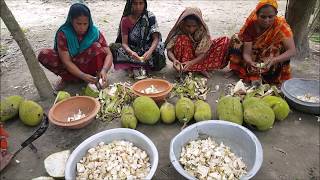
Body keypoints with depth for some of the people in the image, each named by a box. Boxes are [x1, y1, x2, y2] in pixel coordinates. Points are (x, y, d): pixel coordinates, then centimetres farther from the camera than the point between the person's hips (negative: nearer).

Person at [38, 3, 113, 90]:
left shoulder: (95, 32, -16)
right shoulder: (63, 33, -20)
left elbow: (109, 54, -20)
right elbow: (66, 61, -24)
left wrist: (104, 70, -39)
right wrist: (83, 76, -39)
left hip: (87, 65, 0)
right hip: (70, 67, 1)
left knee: (97, 47, -28)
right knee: (43, 54, -22)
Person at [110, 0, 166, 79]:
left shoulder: (150, 17, -10)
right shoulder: (125, 20, -8)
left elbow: (156, 38, -16)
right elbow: (124, 43, -14)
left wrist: (150, 51, -37)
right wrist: (131, 53, -37)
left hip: (147, 49, -1)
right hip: (132, 50, 1)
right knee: (114, 47, -27)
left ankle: (135, 66, -15)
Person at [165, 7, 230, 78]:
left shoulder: (203, 30, -20)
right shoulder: (179, 30, -20)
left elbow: (204, 53, -23)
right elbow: (169, 50, -23)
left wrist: (191, 62, -40)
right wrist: (174, 60, -44)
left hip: (199, 58, 2)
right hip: (184, 59, -2)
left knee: (225, 41, -14)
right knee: (182, 39, -30)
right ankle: (200, 69, -28)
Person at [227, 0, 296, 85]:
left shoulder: (281, 25, -23)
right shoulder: (251, 25, -21)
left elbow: (292, 51, -27)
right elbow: (246, 53, -24)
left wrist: (273, 60, -45)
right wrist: (251, 63, -47)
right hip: (254, 60, 1)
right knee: (236, 39, -17)